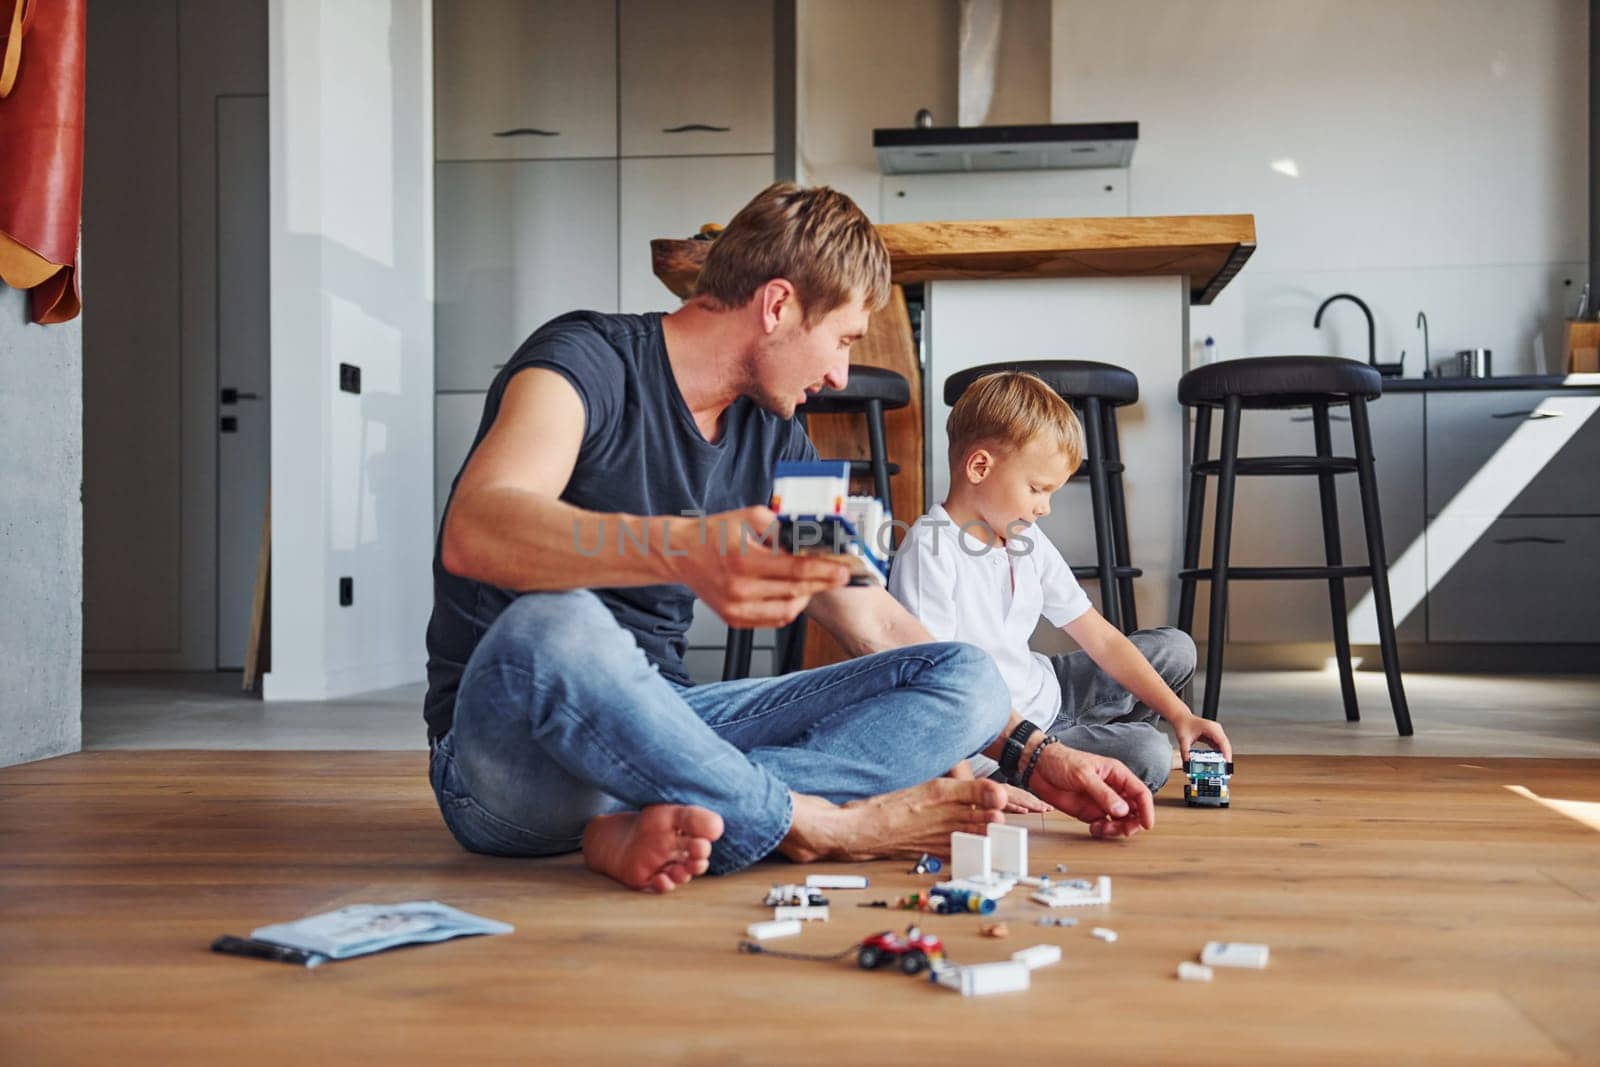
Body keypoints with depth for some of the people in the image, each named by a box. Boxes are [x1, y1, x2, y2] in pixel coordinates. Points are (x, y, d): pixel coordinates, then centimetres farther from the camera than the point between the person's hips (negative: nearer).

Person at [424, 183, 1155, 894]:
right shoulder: (586, 362, -11)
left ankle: (665, 822, -28)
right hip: (509, 752, -6)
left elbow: (873, 623, 16)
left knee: (966, 679, -7)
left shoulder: (773, 437, 10)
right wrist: (685, 550, -49)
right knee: (555, 625, -41)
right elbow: (473, 532, -31)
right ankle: (816, 823, -19)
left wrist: (1036, 758, 9)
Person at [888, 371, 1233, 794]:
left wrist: (1179, 714, 0)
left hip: (1044, 693, 9)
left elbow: (1101, 638, 7)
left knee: (1175, 649, 16)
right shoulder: (929, 553, -20)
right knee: (1147, 756, -26)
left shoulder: (1028, 541, 5)